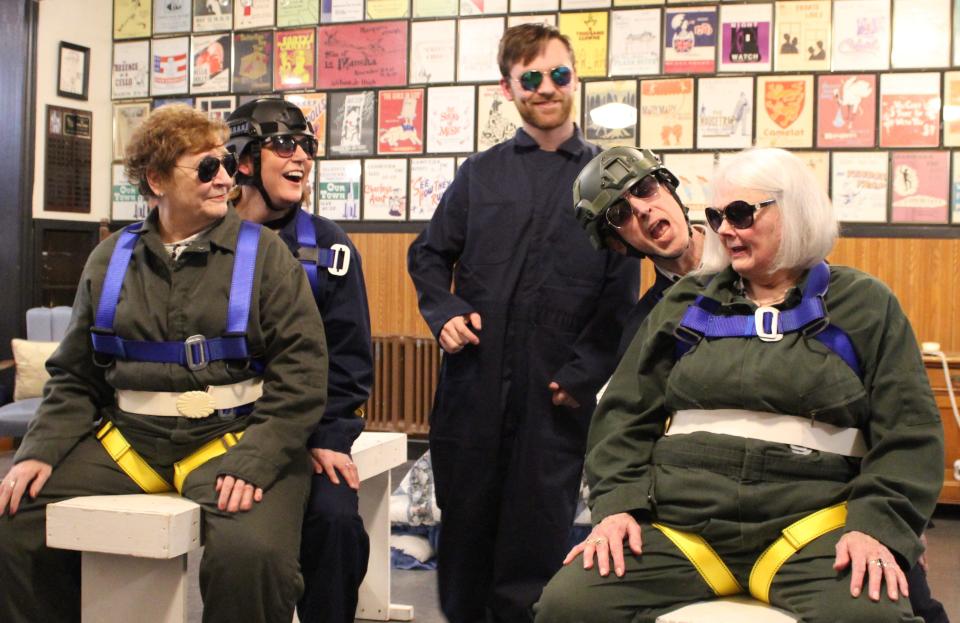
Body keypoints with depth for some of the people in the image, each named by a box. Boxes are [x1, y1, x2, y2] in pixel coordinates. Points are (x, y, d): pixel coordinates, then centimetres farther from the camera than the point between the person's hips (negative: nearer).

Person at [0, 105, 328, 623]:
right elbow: (75, 378, 16)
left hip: (234, 439, -4)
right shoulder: (110, 260, 11)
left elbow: (300, 373, -6)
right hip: (125, 441, 4)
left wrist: (253, 460, -18)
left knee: (251, 555, -32)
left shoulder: (264, 254, 0)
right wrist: (42, 449, 0)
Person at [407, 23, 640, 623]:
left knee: (537, 530, 5)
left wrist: (583, 375, -6)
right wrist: (444, 312, -2)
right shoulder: (481, 173, 11)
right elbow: (429, 254, 16)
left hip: (557, 392, -2)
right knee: (464, 523, 10)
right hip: (474, 379, 2)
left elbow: (621, 293, 2)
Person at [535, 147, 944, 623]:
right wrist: (617, 505, -1)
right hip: (678, 522, 2)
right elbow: (625, 413, 15)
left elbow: (908, 433, 5)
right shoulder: (687, 303, 17)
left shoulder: (865, 306, 11)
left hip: (810, 523, -2)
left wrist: (877, 526, -10)